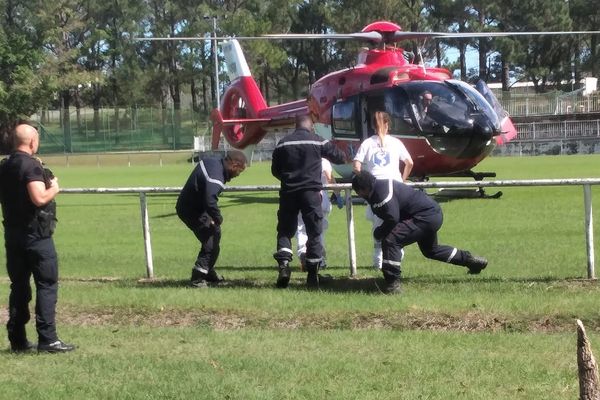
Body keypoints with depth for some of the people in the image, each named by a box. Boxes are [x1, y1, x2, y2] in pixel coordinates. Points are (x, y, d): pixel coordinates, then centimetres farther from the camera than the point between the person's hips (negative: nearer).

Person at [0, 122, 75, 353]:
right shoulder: (31, 166, -15)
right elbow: (39, 198, -26)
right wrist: (54, 188, -6)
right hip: (36, 235, -8)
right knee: (47, 285, -3)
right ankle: (47, 340, -7)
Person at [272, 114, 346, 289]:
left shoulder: (283, 143, 7)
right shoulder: (318, 141, 1)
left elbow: (275, 170, 13)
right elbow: (339, 158, 12)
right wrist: (343, 157, 36)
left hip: (288, 192, 2)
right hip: (311, 191, -2)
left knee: (285, 230, 9)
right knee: (314, 232, 5)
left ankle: (283, 264, -13)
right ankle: (312, 273, 3)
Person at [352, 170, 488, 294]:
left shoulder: (381, 192, -23)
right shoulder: (380, 185, 9)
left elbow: (392, 218, -31)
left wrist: (379, 233, -15)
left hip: (426, 216, -11)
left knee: (391, 240, -21)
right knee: (430, 250, 33)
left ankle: (393, 284, -21)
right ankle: (472, 260, 45)